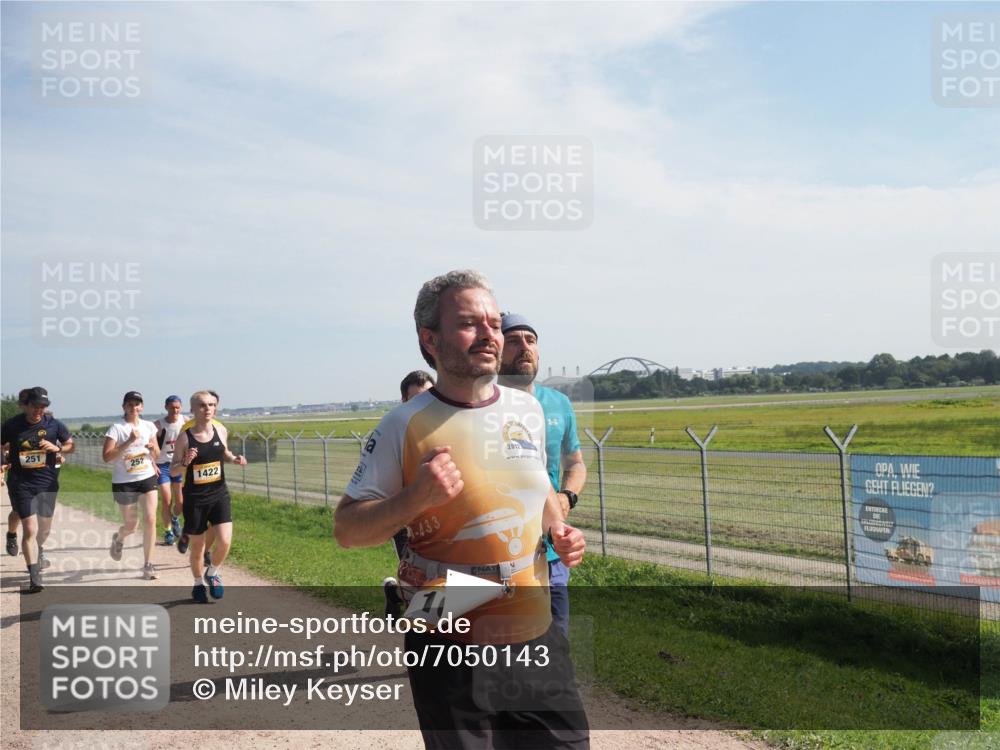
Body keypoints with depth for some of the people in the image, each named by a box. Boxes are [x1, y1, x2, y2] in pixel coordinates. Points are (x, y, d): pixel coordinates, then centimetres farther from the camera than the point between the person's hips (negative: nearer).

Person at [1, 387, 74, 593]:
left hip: (47, 482, 2)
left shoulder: (54, 425, -3)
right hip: (21, 483, -2)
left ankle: (37, 550, 51)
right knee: (30, 529, -11)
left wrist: (57, 448, -11)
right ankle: (34, 578, -7)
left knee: (44, 528, 15)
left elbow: (71, 445, 8)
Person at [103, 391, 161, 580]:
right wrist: (129, 441, -27)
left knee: (150, 520, -9)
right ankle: (118, 539, 46)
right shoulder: (116, 429, -11)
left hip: (147, 478, 3)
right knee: (131, 526, 8)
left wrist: (153, 448, -10)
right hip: (124, 482, -3)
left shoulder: (149, 426, 3)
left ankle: (147, 564, 2)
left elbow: (156, 454, 13)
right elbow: (107, 457, -20)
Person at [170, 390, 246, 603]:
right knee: (197, 546, 9)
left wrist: (234, 459, -2)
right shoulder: (184, 437, -11)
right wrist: (185, 462, -24)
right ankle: (199, 584, 35)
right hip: (194, 499, -2)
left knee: (224, 541, -11)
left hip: (219, 494, 2)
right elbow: (172, 470, -4)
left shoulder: (221, 431, -1)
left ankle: (213, 573, 19)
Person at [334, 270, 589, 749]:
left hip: (535, 634, 5)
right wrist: (417, 497, -23)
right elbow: (345, 530, -8)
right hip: (450, 646, -4)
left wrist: (559, 530, 3)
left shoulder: (527, 410, 3)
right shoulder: (405, 425, -12)